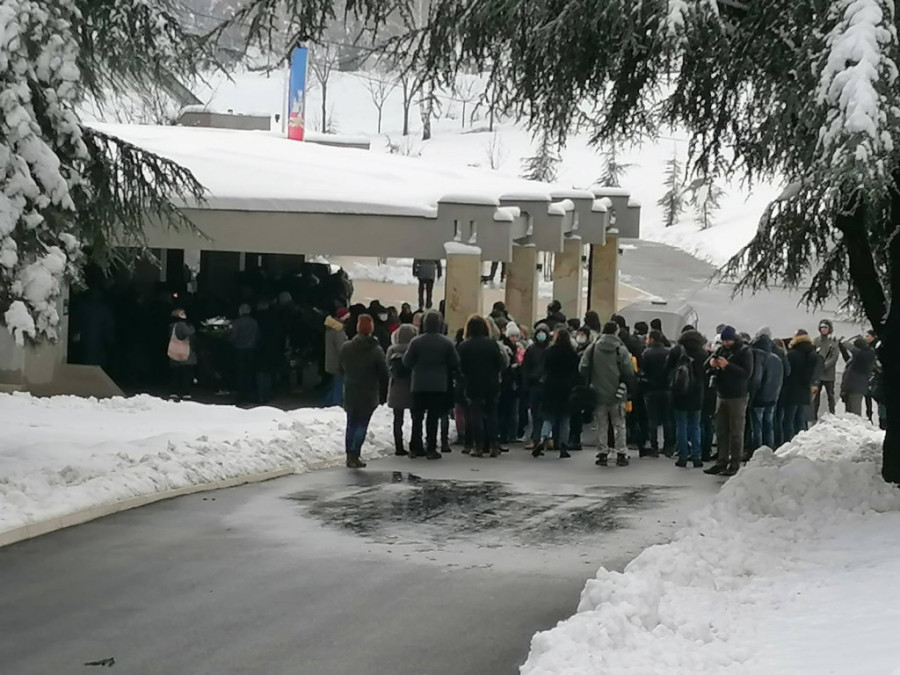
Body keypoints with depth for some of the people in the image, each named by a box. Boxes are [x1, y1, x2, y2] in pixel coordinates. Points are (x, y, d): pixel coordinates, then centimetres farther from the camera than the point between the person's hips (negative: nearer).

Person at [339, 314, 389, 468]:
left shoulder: (346, 347, -3)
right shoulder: (376, 350, -12)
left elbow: (340, 369, 8)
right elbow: (383, 374, -8)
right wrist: (383, 394, 4)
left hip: (350, 393, 3)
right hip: (368, 394, -3)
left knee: (351, 424, 15)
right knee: (362, 424, 2)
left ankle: (350, 455, 17)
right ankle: (355, 455, -6)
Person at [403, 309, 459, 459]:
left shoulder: (416, 342, -8)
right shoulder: (447, 343, -6)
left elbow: (407, 362, -3)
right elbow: (455, 363, -1)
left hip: (419, 385, 0)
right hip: (439, 385, 0)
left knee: (417, 416, 10)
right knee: (433, 417, 3)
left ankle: (415, 448, 11)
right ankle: (431, 448, 1)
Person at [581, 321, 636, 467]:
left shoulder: (593, 348, -2)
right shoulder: (621, 349, -9)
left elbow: (582, 369, -2)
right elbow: (628, 372, -10)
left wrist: (588, 385, 11)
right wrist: (629, 388, 5)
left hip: (598, 393, 2)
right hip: (617, 394, -2)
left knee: (601, 425, 10)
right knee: (619, 424, 8)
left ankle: (602, 454, 9)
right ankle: (621, 454, 6)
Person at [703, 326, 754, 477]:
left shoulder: (745, 352, -8)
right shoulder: (721, 350, 10)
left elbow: (747, 373, -18)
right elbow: (706, 367, 11)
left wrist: (728, 366, -25)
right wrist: (711, 363, -13)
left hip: (738, 397, -6)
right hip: (722, 396, 6)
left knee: (736, 432, -3)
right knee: (721, 431, 7)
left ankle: (735, 464, 0)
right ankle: (721, 462, 12)